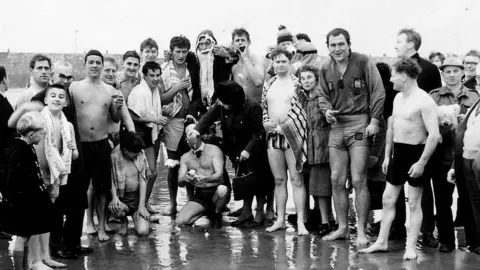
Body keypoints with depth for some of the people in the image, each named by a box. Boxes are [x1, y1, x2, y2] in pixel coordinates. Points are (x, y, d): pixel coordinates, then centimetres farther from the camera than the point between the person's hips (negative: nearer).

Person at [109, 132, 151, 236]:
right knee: (114, 209, -38)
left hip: (138, 197, 1)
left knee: (143, 231, -20)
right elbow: (111, 181, -7)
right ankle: (123, 222, 3)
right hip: (122, 200, -1)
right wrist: (114, 197, -27)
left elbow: (143, 181, -3)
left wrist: (142, 205, -8)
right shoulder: (115, 157, -12)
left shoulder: (140, 155, -3)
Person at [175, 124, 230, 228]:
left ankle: (217, 215, -7)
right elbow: (180, 182, 2)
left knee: (222, 189, -40)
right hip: (199, 195, 3)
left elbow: (219, 175, -15)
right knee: (180, 222, -20)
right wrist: (186, 179, -24)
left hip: (215, 192, -3)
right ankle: (208, 210, 8)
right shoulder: (185, 157, 9)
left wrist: (205, 179, -37)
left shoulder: (214, 150, -3)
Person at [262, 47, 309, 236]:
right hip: (273, 135, 5)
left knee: (296, 179, -6)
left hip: (292, 134, -5)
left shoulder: (297, 83, -2)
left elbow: (303, 109, -6)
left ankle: (300, 221, -4)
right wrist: (266, 122, 0)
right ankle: (280, 220, 15)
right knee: (279, 180, 9)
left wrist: (285, 126, -11)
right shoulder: (268, 85, 14)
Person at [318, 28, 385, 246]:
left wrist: (374, 121, -12)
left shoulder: (363, 62, -7)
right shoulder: (325, 68, 7)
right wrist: (326, 110, -5)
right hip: (337, 125, 5)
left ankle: (361, 232, 2)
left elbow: (378, 92, -6)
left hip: (360, 124, -5)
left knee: (358, 180, -7)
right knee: (336, 180, 7)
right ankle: (342, 228, 19)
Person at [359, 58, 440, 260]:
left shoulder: (424, 101, -18)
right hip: (397, 152, 8)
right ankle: (382, 242, 20)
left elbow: (434, 135, -22)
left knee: (414, 203, 1)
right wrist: (387, 155, 16)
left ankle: (411, 247, 8)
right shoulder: (398, 97, 9)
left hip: (416, 153, -8)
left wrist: (422, 162, -23)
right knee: (388, 198, 10)